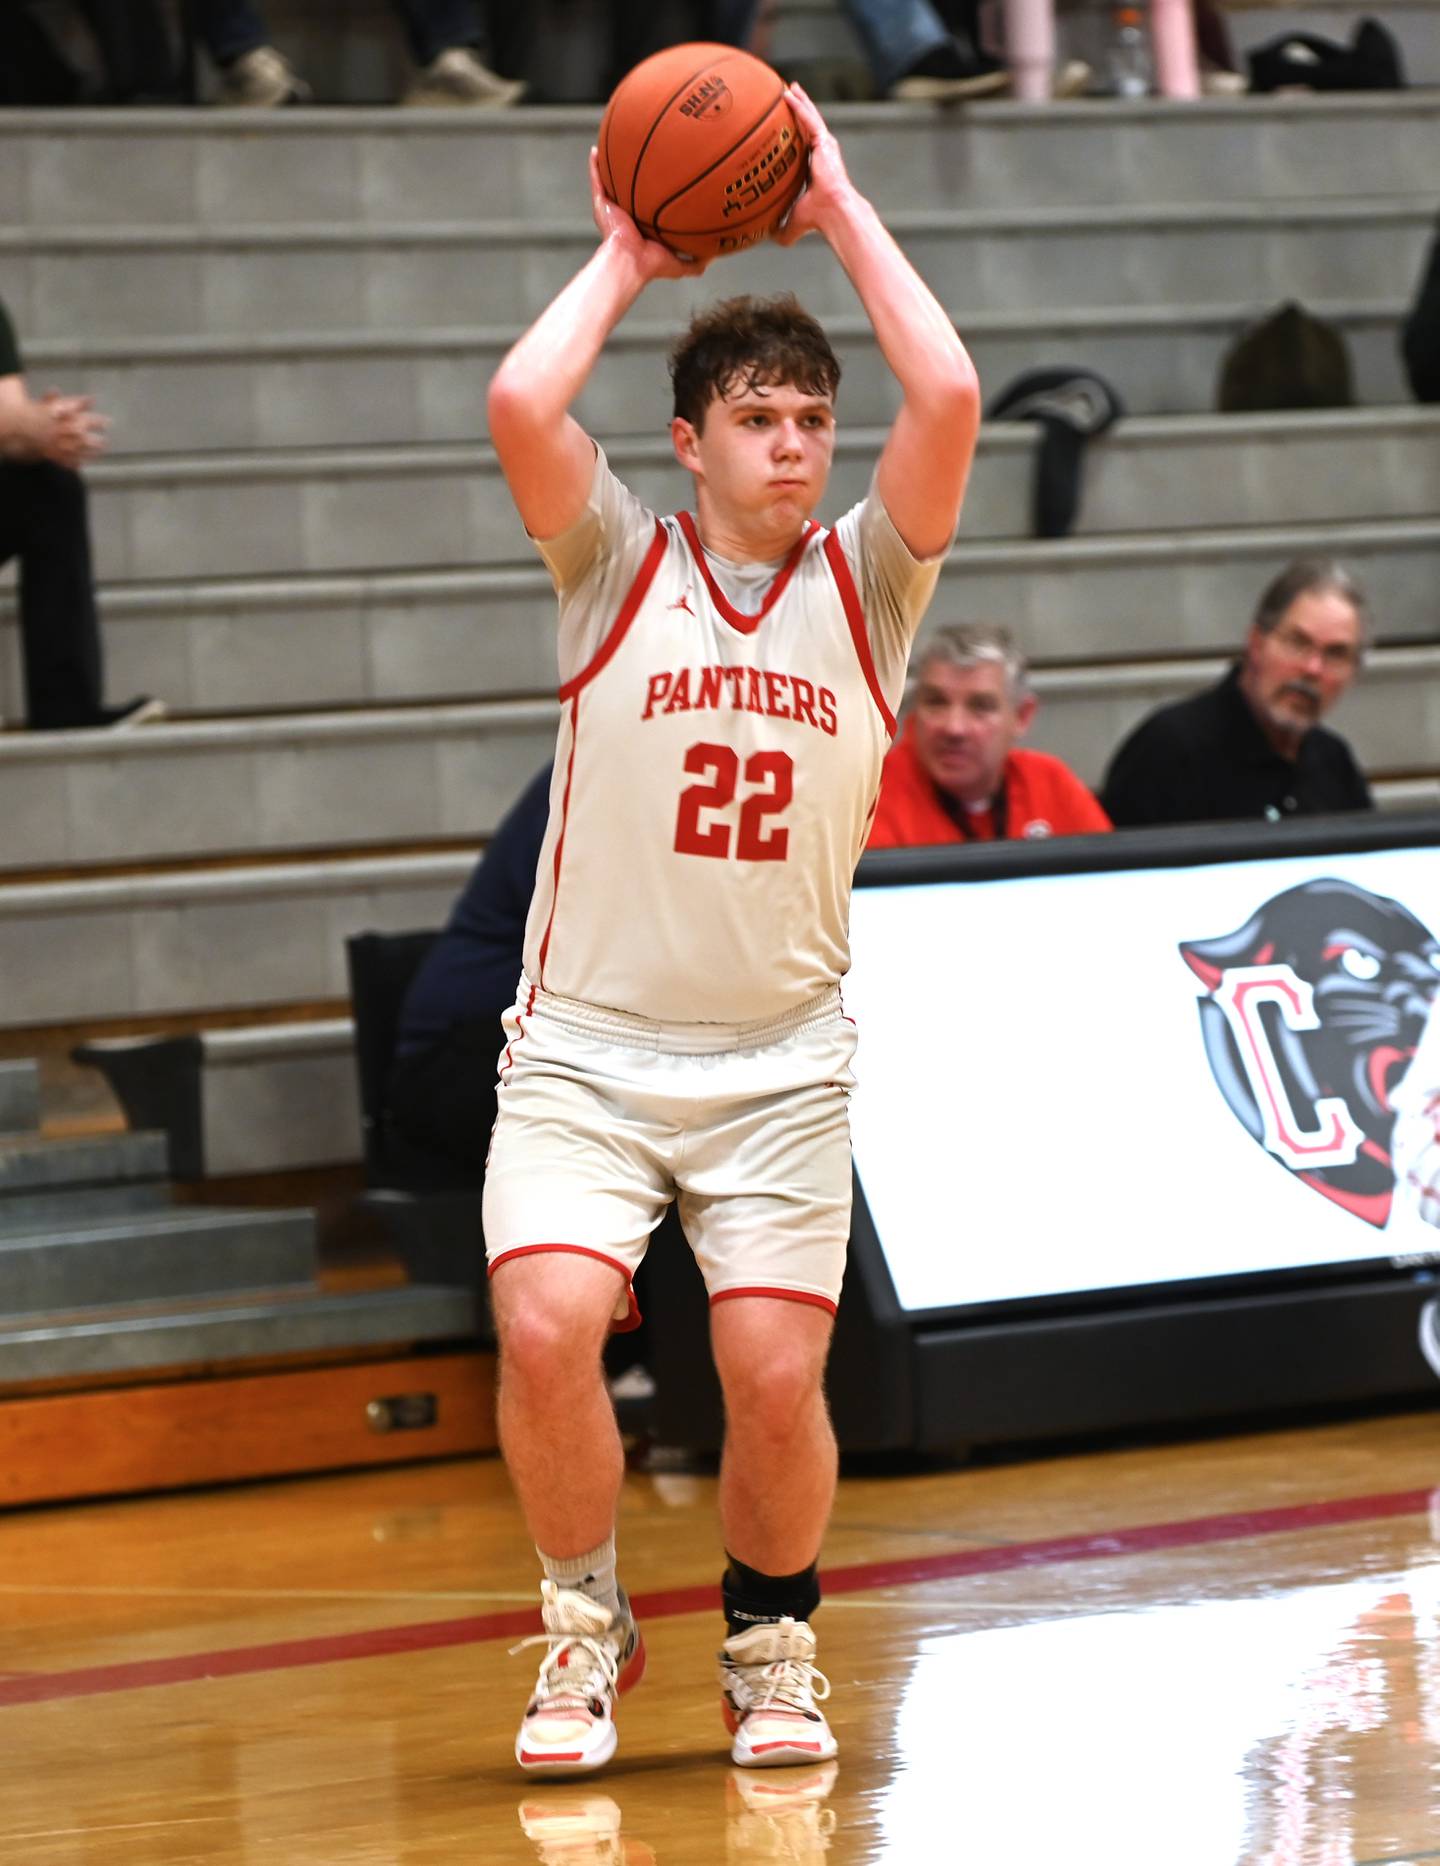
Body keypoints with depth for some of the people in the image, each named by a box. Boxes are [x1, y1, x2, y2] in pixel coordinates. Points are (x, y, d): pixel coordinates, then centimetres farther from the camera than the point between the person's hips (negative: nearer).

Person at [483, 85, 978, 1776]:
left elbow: (946, 400, -12)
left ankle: (771, 1644, 19)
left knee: (776, 1382, -9)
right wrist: (623, 259, -3)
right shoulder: (618, 569, 1)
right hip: (583, 1048, -1)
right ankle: (586, 1623, 6)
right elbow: (519, 408, -18)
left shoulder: (864, 585, 3)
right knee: (544, 1332, -19)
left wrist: (843, 211, -4)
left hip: (783, 1064, 1)